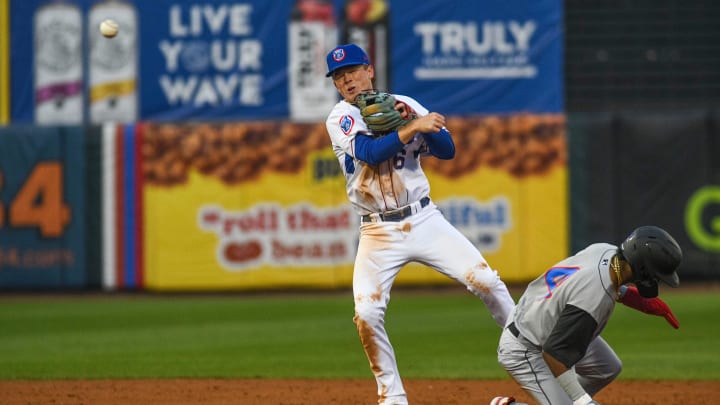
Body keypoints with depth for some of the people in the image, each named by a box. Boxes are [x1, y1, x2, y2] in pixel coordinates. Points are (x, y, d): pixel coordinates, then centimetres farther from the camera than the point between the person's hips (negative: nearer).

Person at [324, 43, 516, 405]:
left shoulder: (404, 104, 7)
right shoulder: (341, 118, -3)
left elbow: (447, 150, 1)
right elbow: (370, 152, -21)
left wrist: (416, 118, -13)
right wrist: (413, 127, -26)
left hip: (425, 220, 2)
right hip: (378, 232, -2)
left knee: (487, 282, -8)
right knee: (367, 314, -14)